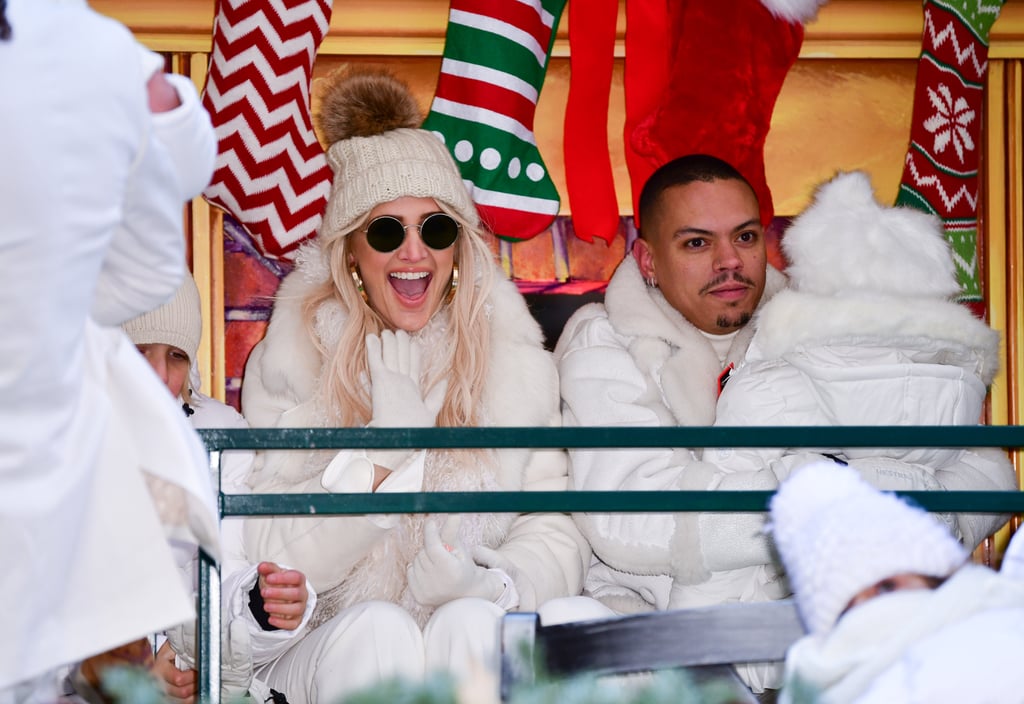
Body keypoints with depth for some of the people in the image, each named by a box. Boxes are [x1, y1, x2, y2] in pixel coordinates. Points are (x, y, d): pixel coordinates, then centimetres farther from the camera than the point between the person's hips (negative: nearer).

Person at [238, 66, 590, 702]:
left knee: (469, 623, -32)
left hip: (476, 650, 1)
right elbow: (274, 559, -5)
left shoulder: (514, 357, 7)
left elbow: (557, 528, 1)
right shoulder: (288, 362, 3)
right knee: (378, 627, -33)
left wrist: (495, 584, -22)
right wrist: (383, 450, -16)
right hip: (328, 646, -1)